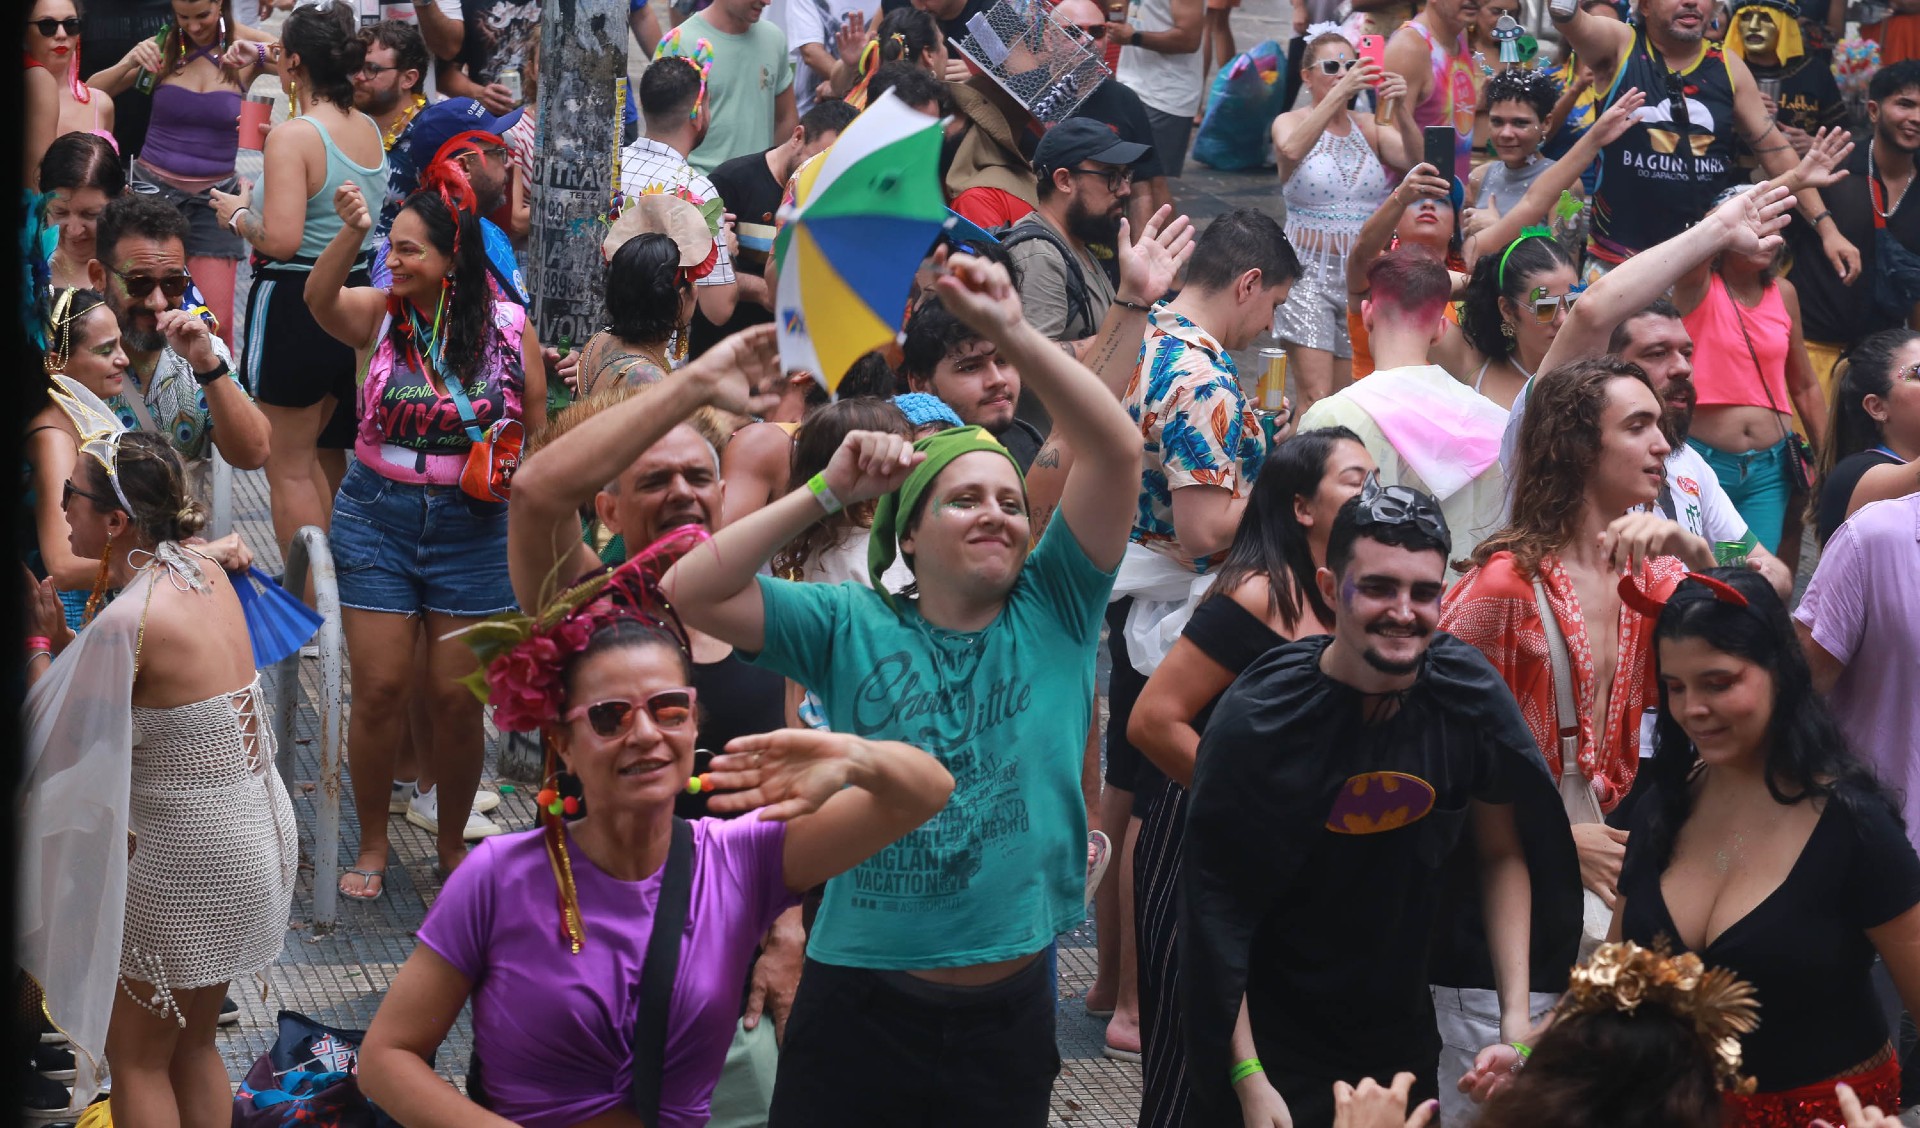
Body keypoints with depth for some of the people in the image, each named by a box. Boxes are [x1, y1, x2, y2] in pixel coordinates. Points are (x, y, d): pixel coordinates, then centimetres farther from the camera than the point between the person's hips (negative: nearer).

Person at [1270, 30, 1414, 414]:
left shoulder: (1371, 128, 8)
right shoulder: (1291, 122, -1)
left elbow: (1413, 159, -10)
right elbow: (1291, 149, -26)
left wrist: (1402, 111, -29)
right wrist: (1339, 94, -34)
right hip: (1308, 270, -4)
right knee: (1315, 399, -14)